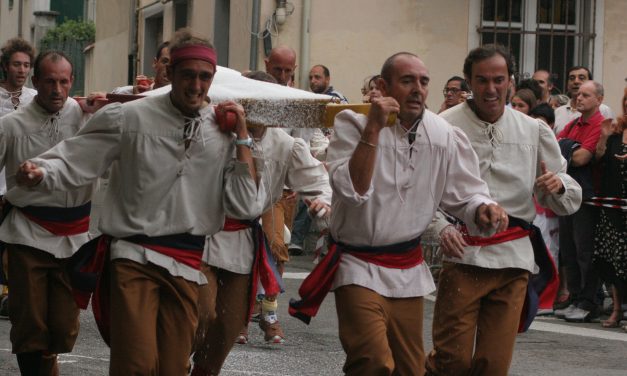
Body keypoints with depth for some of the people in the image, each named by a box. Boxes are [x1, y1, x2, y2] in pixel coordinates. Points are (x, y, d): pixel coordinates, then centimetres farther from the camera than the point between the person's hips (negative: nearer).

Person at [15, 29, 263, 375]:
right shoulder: (130, 118, -2)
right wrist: (38, 173, -22)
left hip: (187, 266, 3)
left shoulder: (224, 132, 6)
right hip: (135, 256, -3)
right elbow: (73, 162, -1)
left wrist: (241, 136, -2)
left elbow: (247, 207, 0)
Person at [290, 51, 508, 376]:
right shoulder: (353, 124, -10)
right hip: (360, 267, -5)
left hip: (409, 272, 5)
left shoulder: (443, 136, 1)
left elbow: (464, 193, 8)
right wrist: (373, 129, -26)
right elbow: (353, 191, -22)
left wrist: (482, 209, -16)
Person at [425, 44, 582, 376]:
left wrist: (558, 185, -8)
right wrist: (441, 228, -19)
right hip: (463, 253, -3)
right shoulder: (445, 126, -2)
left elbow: (569, 200, 14)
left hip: (513, 258, 3)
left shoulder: (534, 131, 9)